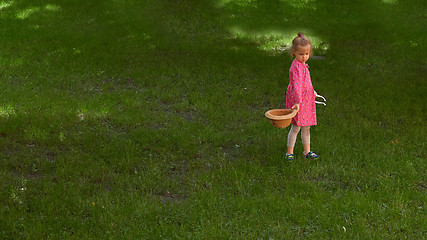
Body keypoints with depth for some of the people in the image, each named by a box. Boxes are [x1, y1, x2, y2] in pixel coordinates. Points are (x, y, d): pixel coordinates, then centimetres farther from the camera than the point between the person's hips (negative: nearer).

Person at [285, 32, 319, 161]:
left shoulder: (302, 65, 11)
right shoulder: (296, 66, -20)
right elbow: (296, 84, -29)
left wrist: (311, 91, 39)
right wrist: (298, 102, -36)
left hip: (306, 100, 9)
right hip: (297, 101, -9)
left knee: (306, 127, 15)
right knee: (296, 127, -3)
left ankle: (307, 151, 25)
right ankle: (289, 152, 7)